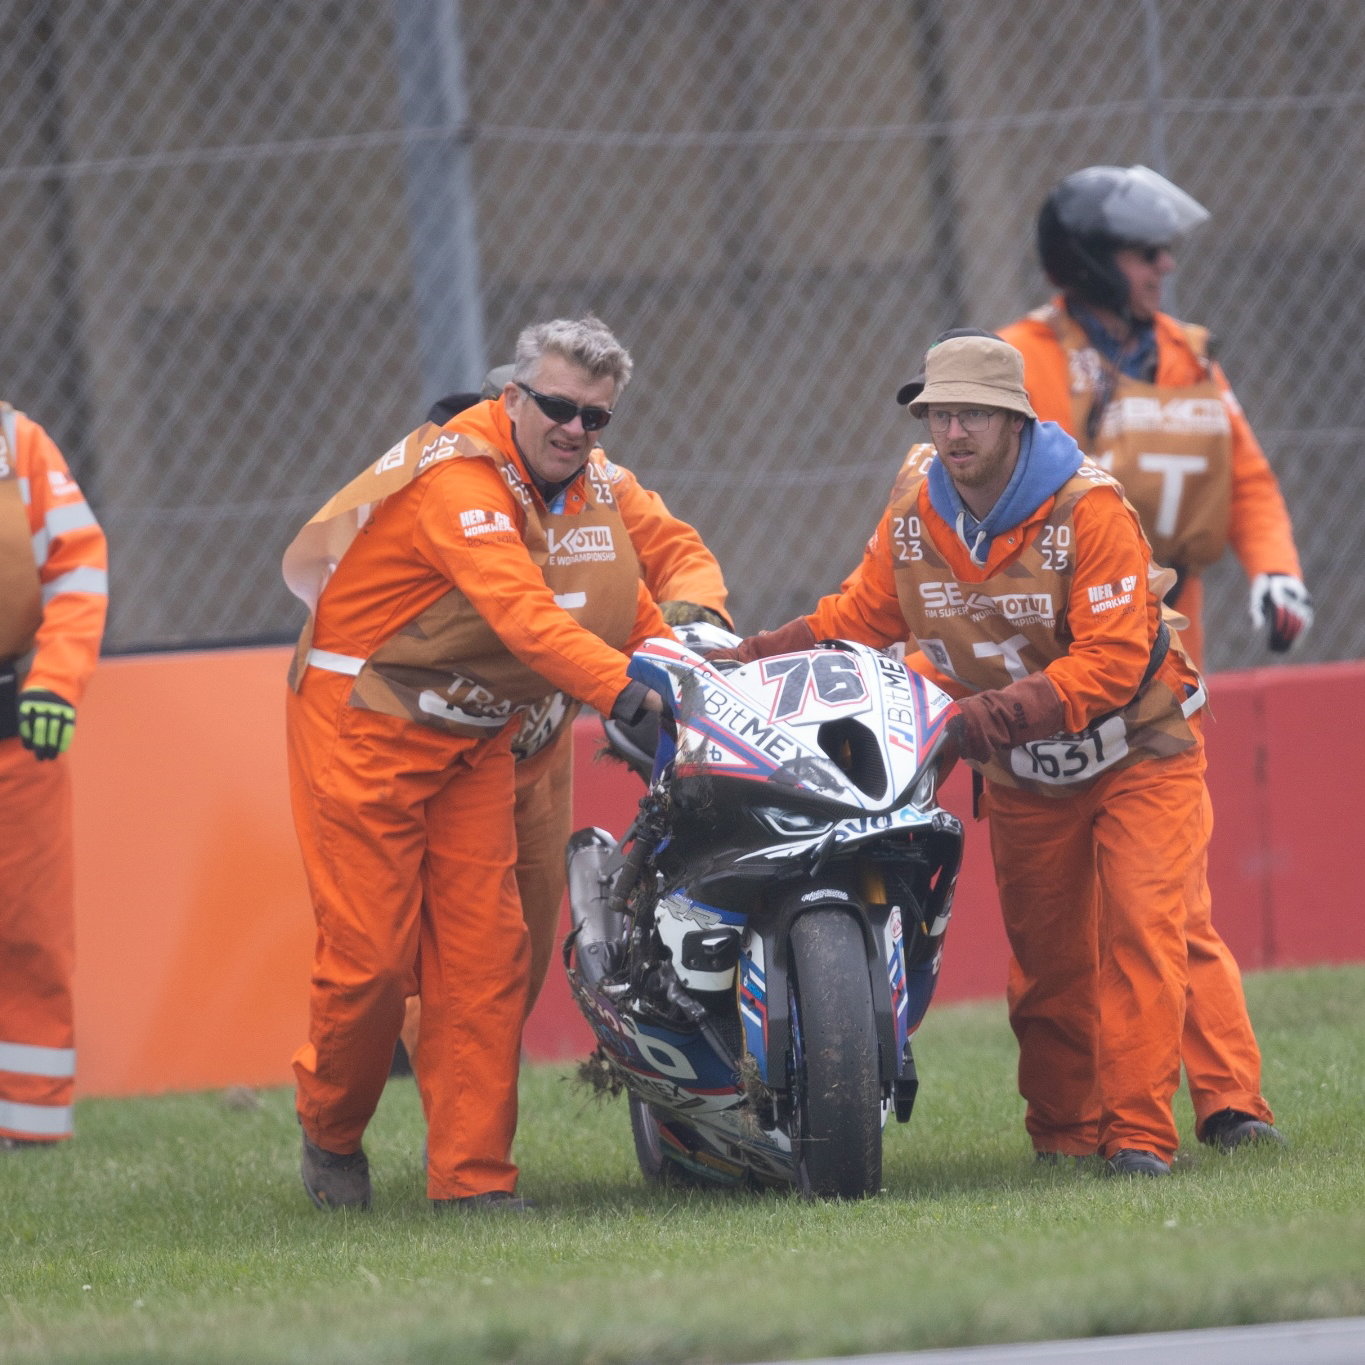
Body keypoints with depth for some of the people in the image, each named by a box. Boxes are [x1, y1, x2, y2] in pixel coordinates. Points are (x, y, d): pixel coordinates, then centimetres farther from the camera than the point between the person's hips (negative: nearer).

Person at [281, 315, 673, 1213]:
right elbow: (517, 609, -38)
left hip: (474, 739, 7)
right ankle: (331, 1131, 20)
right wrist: (620, 689, -47)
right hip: (364, 725, -7)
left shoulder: (588, 489, 5)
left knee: (486, 954, -2)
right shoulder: (460, 476, -24)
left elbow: (623, 601, 15)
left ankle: (472, 1173, 0)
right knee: (371, 953, -6)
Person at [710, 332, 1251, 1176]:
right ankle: (1064, 1131, 19)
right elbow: (861, 615, 5)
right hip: (1023, 774, 5)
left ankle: (1139, 1131, -18)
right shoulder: (914, 516, -7)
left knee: (1141, 930, -16)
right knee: (1045, 951, 9)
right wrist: (754, 658, -10)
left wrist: (993, 715, -37)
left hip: (1135, 751, -5)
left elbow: (1112, 659, -28)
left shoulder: (1088, 510, -24)